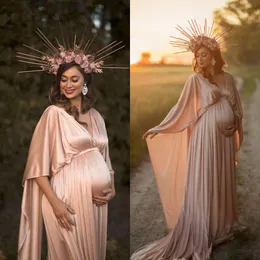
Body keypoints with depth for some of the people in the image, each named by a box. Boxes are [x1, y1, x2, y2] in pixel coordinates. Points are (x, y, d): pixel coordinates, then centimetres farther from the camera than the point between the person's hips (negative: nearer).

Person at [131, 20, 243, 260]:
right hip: (206, 137, -4)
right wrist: (157, 129, -6)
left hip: (226, 138, 4)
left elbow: (237, 108, 13)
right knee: (202, 184, -2)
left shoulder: (228, 78, 8)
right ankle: (200, 236, 6)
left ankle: (222, 228, 26)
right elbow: (180, 108, -3)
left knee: (223, 182, 11)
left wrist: (238, 134, 8)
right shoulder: (195, 80, -3)